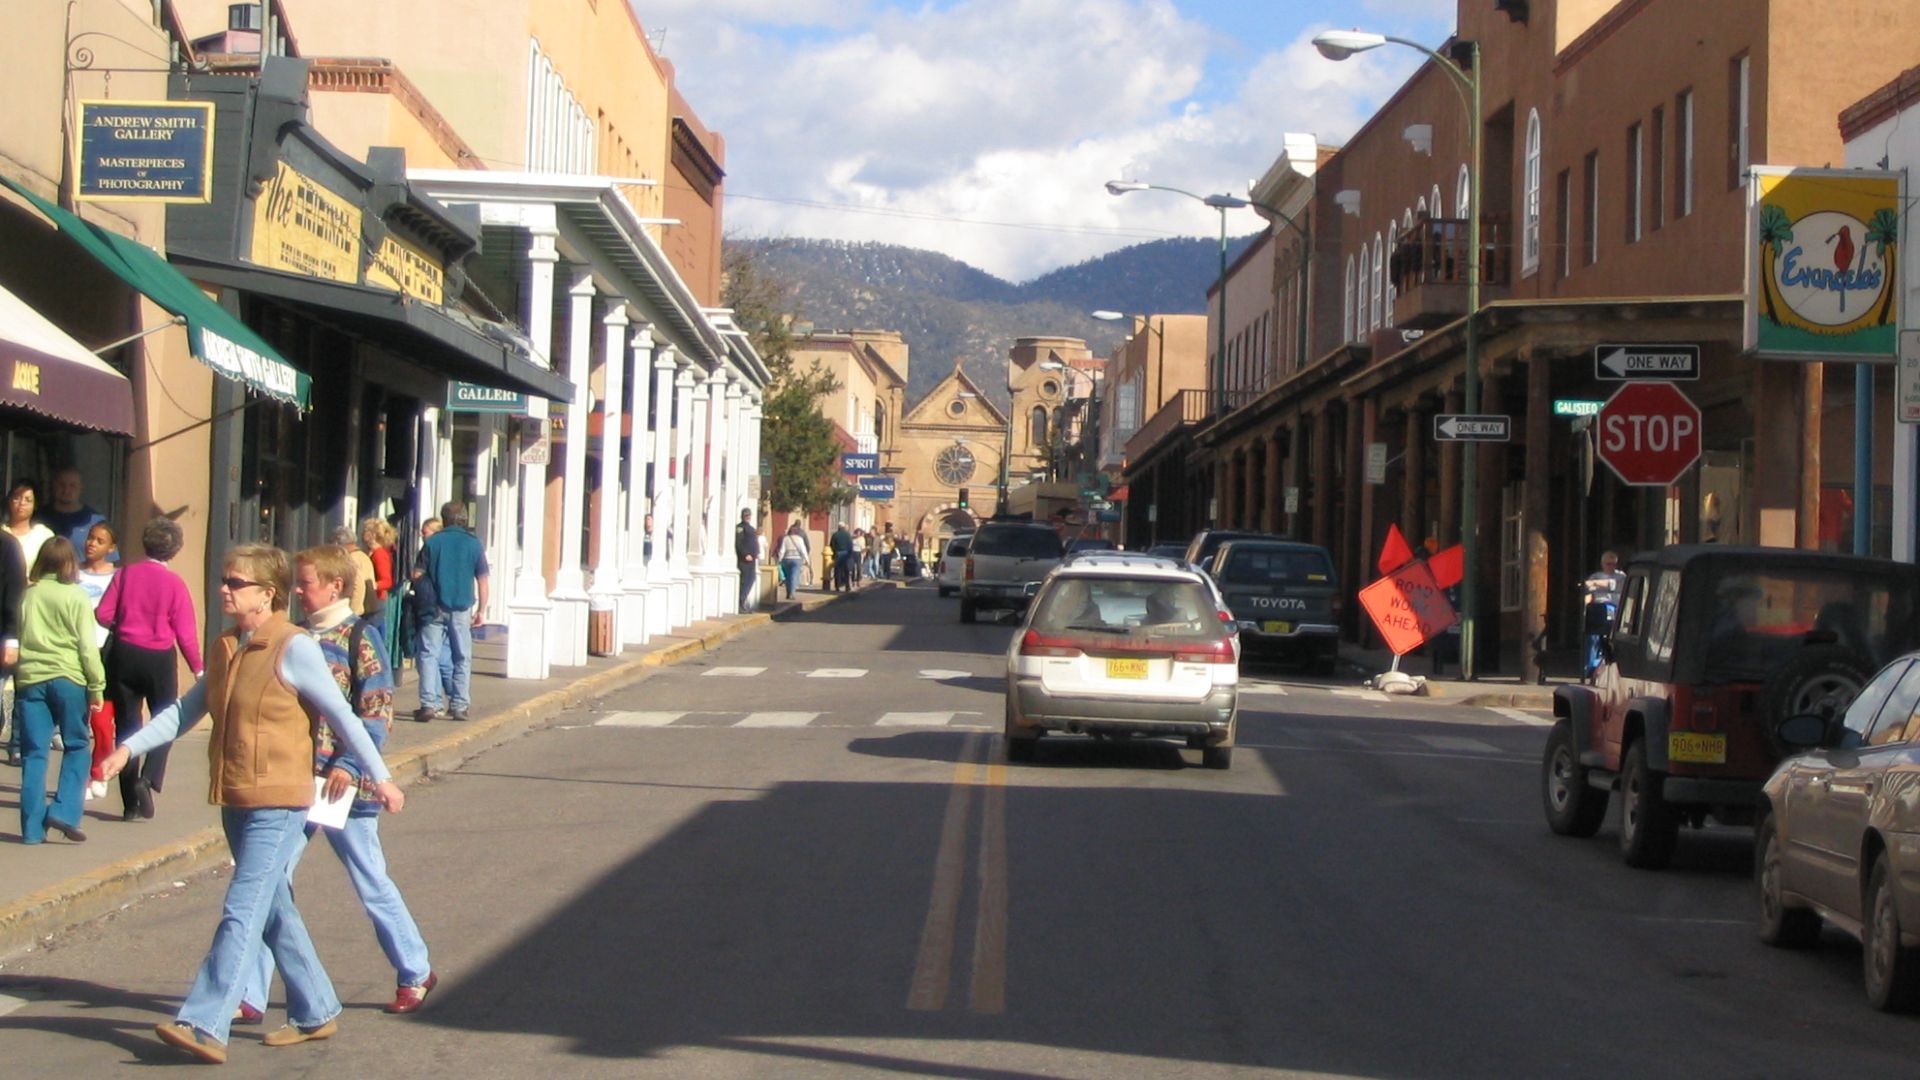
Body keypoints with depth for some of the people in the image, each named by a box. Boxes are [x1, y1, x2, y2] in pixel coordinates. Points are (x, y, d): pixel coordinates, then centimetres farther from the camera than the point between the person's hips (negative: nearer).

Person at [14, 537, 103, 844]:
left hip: (31, 678, 3)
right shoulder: (76, 597, -3)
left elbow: (18, 638, 14)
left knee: (34, 753, 5)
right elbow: (87, 646, -5)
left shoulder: (29, 595, 7)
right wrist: (96, 686, 0)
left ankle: (32, 827, 4)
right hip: (68, 678, -3)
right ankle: (64, 812, -5)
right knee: (77, 747, 9)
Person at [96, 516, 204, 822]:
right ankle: (148, 779, -10)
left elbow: (102, 614, -3)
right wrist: (198, 668, 1)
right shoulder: (174, 583, -9)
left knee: (126, 725, 9)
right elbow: (185, 631, -8)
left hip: (124, 654, 2)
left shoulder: (126, 573, -3)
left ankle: (130, 803, 7)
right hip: (159, 658, -2)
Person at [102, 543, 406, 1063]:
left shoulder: (294, 648, -11)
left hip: (277, 805, -8)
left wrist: (379, 777, -7)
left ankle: (205, 1025, -17)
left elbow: (342, 716, -9)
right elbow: (185, 711, 15)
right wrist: (129, 748, 6)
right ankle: (316, 1013, 26)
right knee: (274, 913, 15)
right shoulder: (225, 650, 12)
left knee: (242, 913, -12)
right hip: (236, 801, 8)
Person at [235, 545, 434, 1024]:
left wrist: (350, 765, -22)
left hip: (342, 785, -5)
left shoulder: (360, 637, -7)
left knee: (371, 885, 7)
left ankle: (417, 972, 26)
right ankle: (250, 995, 2)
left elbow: (378, 712, -12)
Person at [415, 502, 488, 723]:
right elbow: (482, 580, 2)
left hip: (435, 607, -1)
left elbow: (420, 575, 0)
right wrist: (481, 610, 8)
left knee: (429, 655, 1)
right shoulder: (474, 543, 1)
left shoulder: (432, 542, 0)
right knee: (462, 658, 9)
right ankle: (459, 705, 8)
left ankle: (429, 704, -9)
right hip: (462, 609, 1)